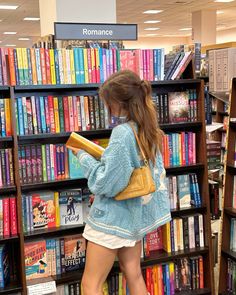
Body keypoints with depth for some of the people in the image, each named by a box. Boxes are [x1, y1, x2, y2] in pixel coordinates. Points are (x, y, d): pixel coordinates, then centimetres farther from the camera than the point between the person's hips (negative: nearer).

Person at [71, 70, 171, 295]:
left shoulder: (122, 133, -23)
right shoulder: (148, 130, 3)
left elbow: (104, 182, -22)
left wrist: (82, 155, -10)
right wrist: (100, 154, 10)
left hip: (113, 217, -9)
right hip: (135, 213, 9)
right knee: (133, 274, 19)